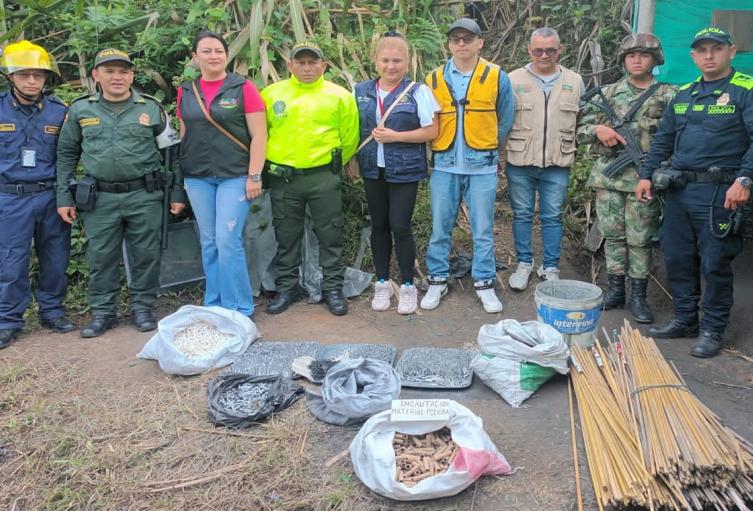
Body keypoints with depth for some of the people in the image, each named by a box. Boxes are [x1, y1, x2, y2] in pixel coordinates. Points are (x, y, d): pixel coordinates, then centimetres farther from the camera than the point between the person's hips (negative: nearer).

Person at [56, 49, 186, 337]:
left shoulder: (151, 108, 3)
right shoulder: (80, 110, 6)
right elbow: (66, 154, 11)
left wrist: (177, 192, 3)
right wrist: (64, 197, 6)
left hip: (145, 195, 0)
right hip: (99, 198, 1)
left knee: (146, 254, 6)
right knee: (101, 257, 6)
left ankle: (142, 308, 21)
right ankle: (102, 312, 20)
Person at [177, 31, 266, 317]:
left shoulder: (243, 88, -3)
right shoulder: (185, 91, 10)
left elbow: (259, 135, -6)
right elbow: (183, 135, 16)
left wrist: (254, 176, -11)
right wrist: (180, 176, 12)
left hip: (234, 176, -4)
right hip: (197, 178, 4)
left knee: (228, 241, -9)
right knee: (208, 243, 9)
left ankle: (238, 309, 3)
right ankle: (214, 307, 20)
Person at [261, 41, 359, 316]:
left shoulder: (339, 96, 0)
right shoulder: (271, 94, 3)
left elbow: (349, 138, 7)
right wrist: (270, 162, 13)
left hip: (324, 177, -1)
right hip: (282, 178, 1)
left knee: (330, 235, 5)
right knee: (286, 236, 11)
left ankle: (332, 288, 18)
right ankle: (286, 288, 24)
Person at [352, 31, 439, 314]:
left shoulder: (418, 91, -6)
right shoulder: (362, 91, 6)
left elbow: (432, 131, -9)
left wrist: (395, 136, -16)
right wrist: (352, 160, 3)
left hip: (405, 171, -4)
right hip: (373, 169, 4)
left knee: (400, 226, -5)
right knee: (379, 226, 11)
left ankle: (408, 285, 13)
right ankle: (382, 282, 24)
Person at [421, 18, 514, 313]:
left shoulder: (497, 78, 1)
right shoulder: (433, 80, 4)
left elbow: (504, 122, 11)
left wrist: (491, 153, 12)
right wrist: (439, 150, 10)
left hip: (482, 166, -1)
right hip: (445, 166, 1)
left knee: (483, 229, 4)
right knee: (440, 227, 6)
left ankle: (484, 283, 16)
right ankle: (438, 281, 19)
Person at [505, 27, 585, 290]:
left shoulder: (575, 81, 7)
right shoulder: (514, 79, 1)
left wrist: (579, 153, 11)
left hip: (557, 165, 1)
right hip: (520, 163, -1)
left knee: (553, 217, 7)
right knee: (522, 215, 9)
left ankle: (550, 268, 19)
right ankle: (524, 264, 23)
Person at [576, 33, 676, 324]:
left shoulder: (669, 96, 4)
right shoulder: (607, 94, 11)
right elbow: (580, 130, 10)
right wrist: (598, 129, -11)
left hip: (644, 177, -2)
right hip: (608, 175, 2)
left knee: (640, 238, 1)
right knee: (612, 234, 8)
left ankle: (638, 296, 11)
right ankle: (615, 289, 20)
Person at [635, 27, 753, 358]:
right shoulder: (683, 95, 15)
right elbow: (662, 140, 20)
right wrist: (646, 175, 13)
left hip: (718, 193, -6)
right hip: (677, 190, 6)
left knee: (714, 265, 0)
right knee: (677, 259, 12)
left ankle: (712, 330, 14)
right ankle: (684, 319, 26)